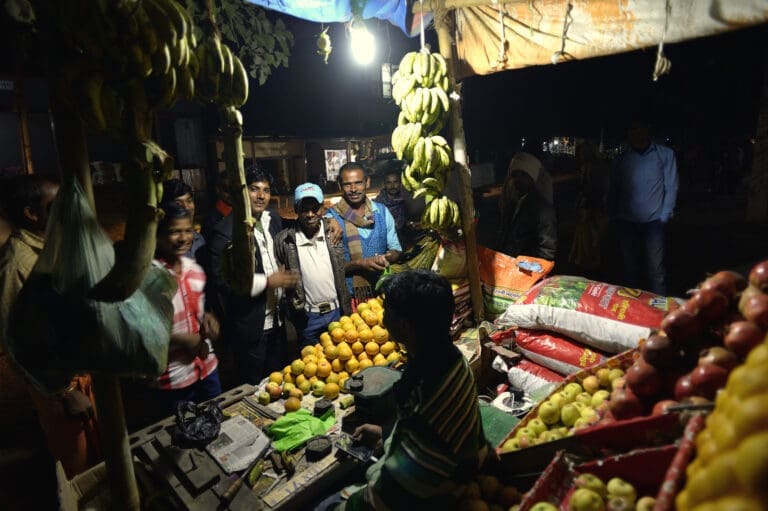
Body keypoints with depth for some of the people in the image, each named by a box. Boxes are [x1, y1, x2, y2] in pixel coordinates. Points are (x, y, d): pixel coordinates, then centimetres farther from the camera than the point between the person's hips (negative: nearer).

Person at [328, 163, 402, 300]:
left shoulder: (382, 211, 1)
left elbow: (395, 248, 7)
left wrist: (386, 257, -14)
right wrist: (360, 263, -23)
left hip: (381, 290, 3)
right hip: (348, 295, -3)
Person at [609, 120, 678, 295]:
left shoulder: (665, 154, 4)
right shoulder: (622, 159, 10)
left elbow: (671, 188, 3)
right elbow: (613, 190, 12)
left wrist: (664, 216, -3)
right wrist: (613, 216, 5)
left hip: (653, 221, -2)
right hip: (626, 221, 2)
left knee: (656, 270, -5)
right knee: (630, 268, 8)